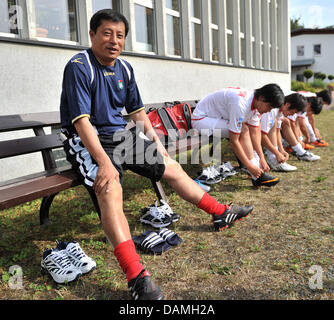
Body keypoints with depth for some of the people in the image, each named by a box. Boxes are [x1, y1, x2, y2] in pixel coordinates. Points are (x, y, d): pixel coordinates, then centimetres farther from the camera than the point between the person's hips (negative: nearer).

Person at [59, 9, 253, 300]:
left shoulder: (124, 69, 8)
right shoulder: (79, 67, -15)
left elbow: (137, 110, 19)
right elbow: (81, 121, -24)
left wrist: (156, 141, 12)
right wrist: (105, 162, -33)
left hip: (119, 135, 8)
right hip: (86, 141, -8)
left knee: (172, 167, 10)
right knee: (110, 189, -35)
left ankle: (220, 213, 26)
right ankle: (136, 276, -44)